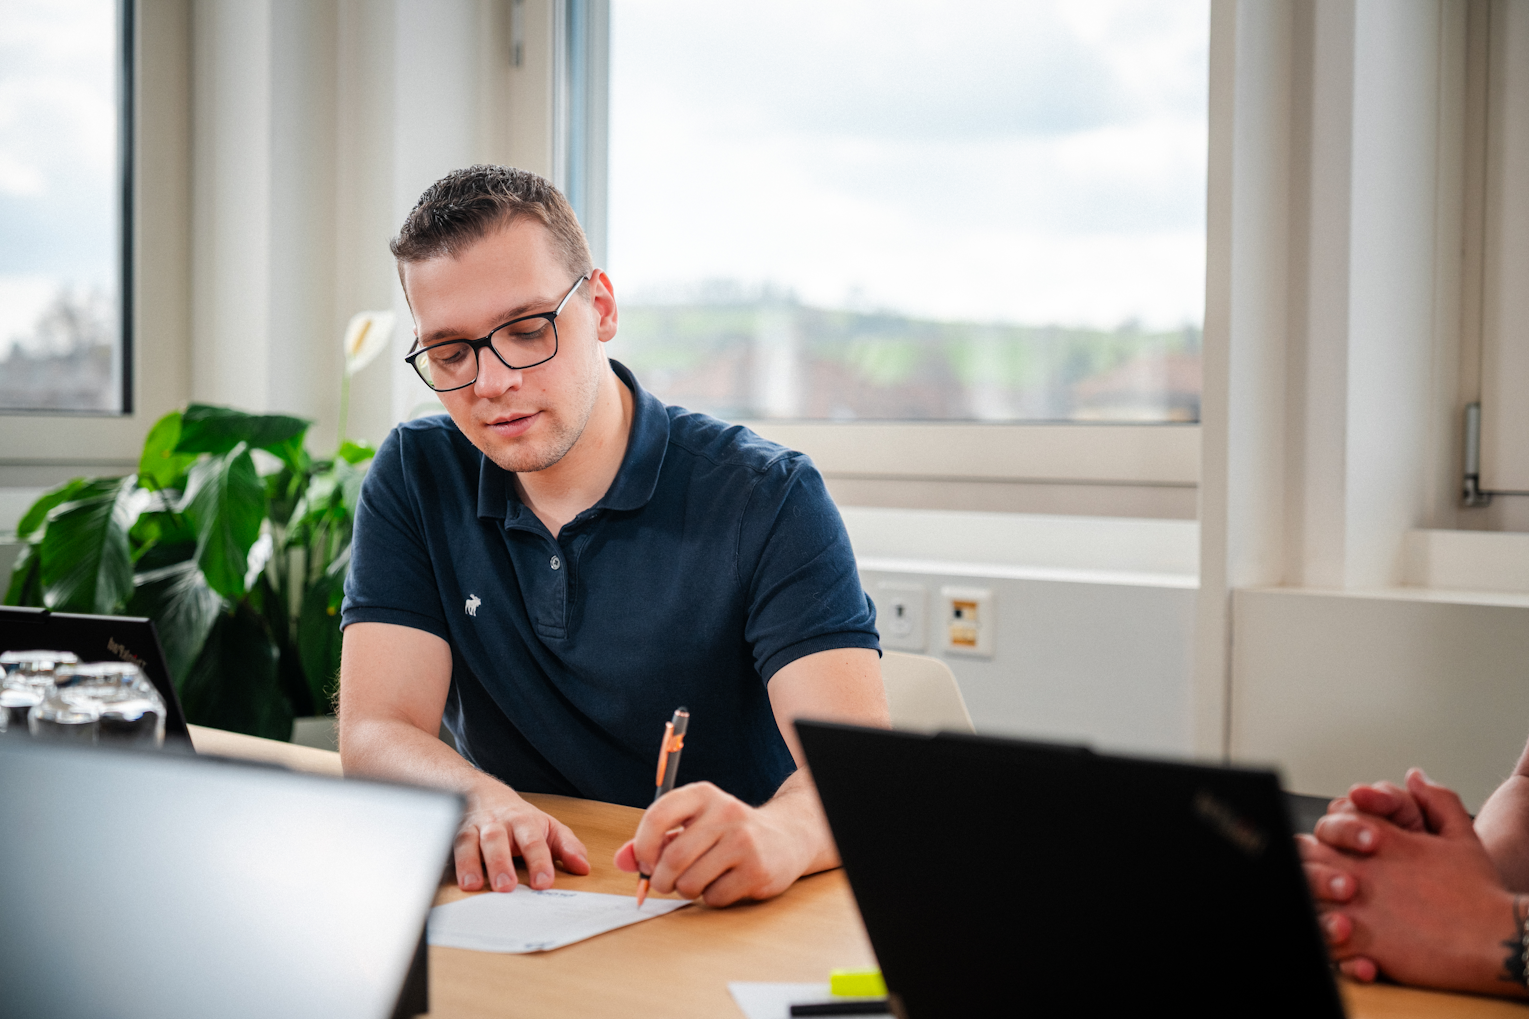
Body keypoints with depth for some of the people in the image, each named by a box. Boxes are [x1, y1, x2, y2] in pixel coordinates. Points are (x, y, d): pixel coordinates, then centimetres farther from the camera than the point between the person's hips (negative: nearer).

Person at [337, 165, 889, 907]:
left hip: (732, 926, -2)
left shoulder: (765, 498, -9)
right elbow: (375, 735, -6)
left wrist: (776, 834, -43)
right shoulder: (415, 482, 2)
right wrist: (477, 803, -28)